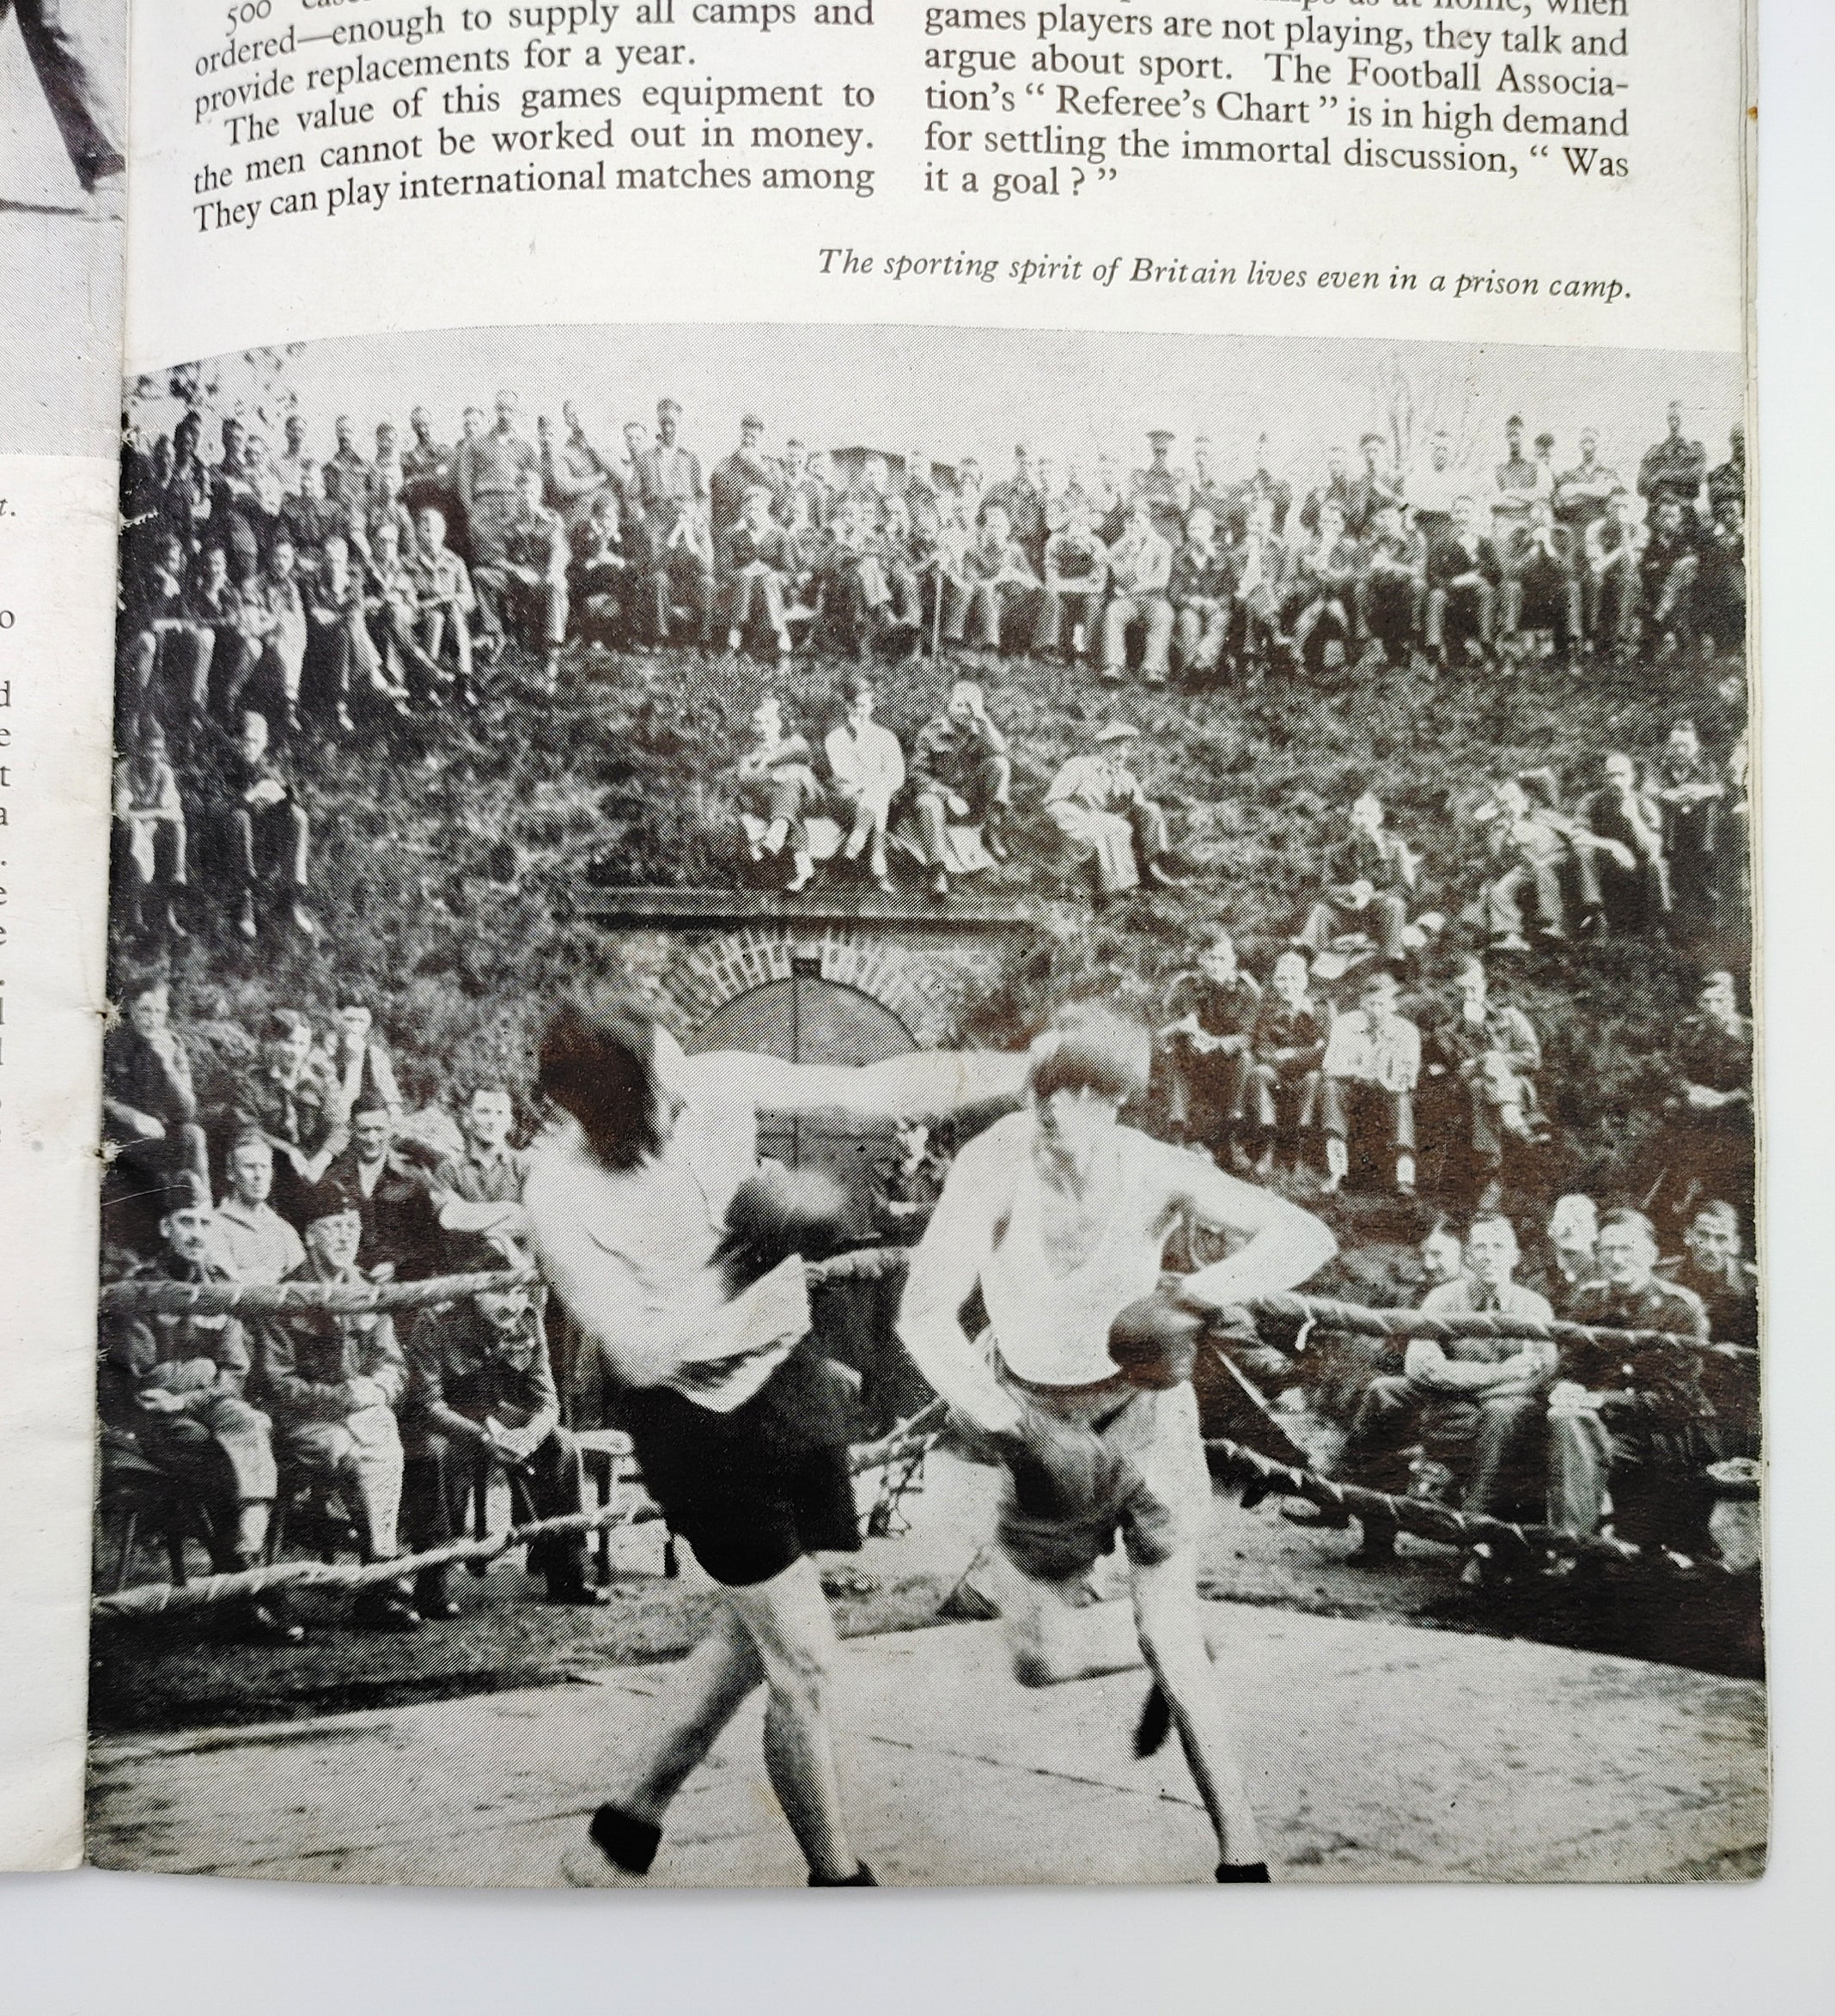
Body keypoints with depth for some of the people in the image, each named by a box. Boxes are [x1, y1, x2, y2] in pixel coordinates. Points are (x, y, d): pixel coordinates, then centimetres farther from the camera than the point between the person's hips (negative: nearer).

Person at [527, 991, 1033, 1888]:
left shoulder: (716, 1084, -13)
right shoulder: (560, 1199, -22)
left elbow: (870, 1090, -9)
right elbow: (642, 1353, -21)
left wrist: (1031, 1070, -10)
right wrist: (736, 1262, -35)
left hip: (784, 1375, 5)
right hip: (692, 1418, -5)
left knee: (750, 1631, 16)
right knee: (802, 1654, -1)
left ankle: (624, 1822, 35)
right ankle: (836, 1873, 22)